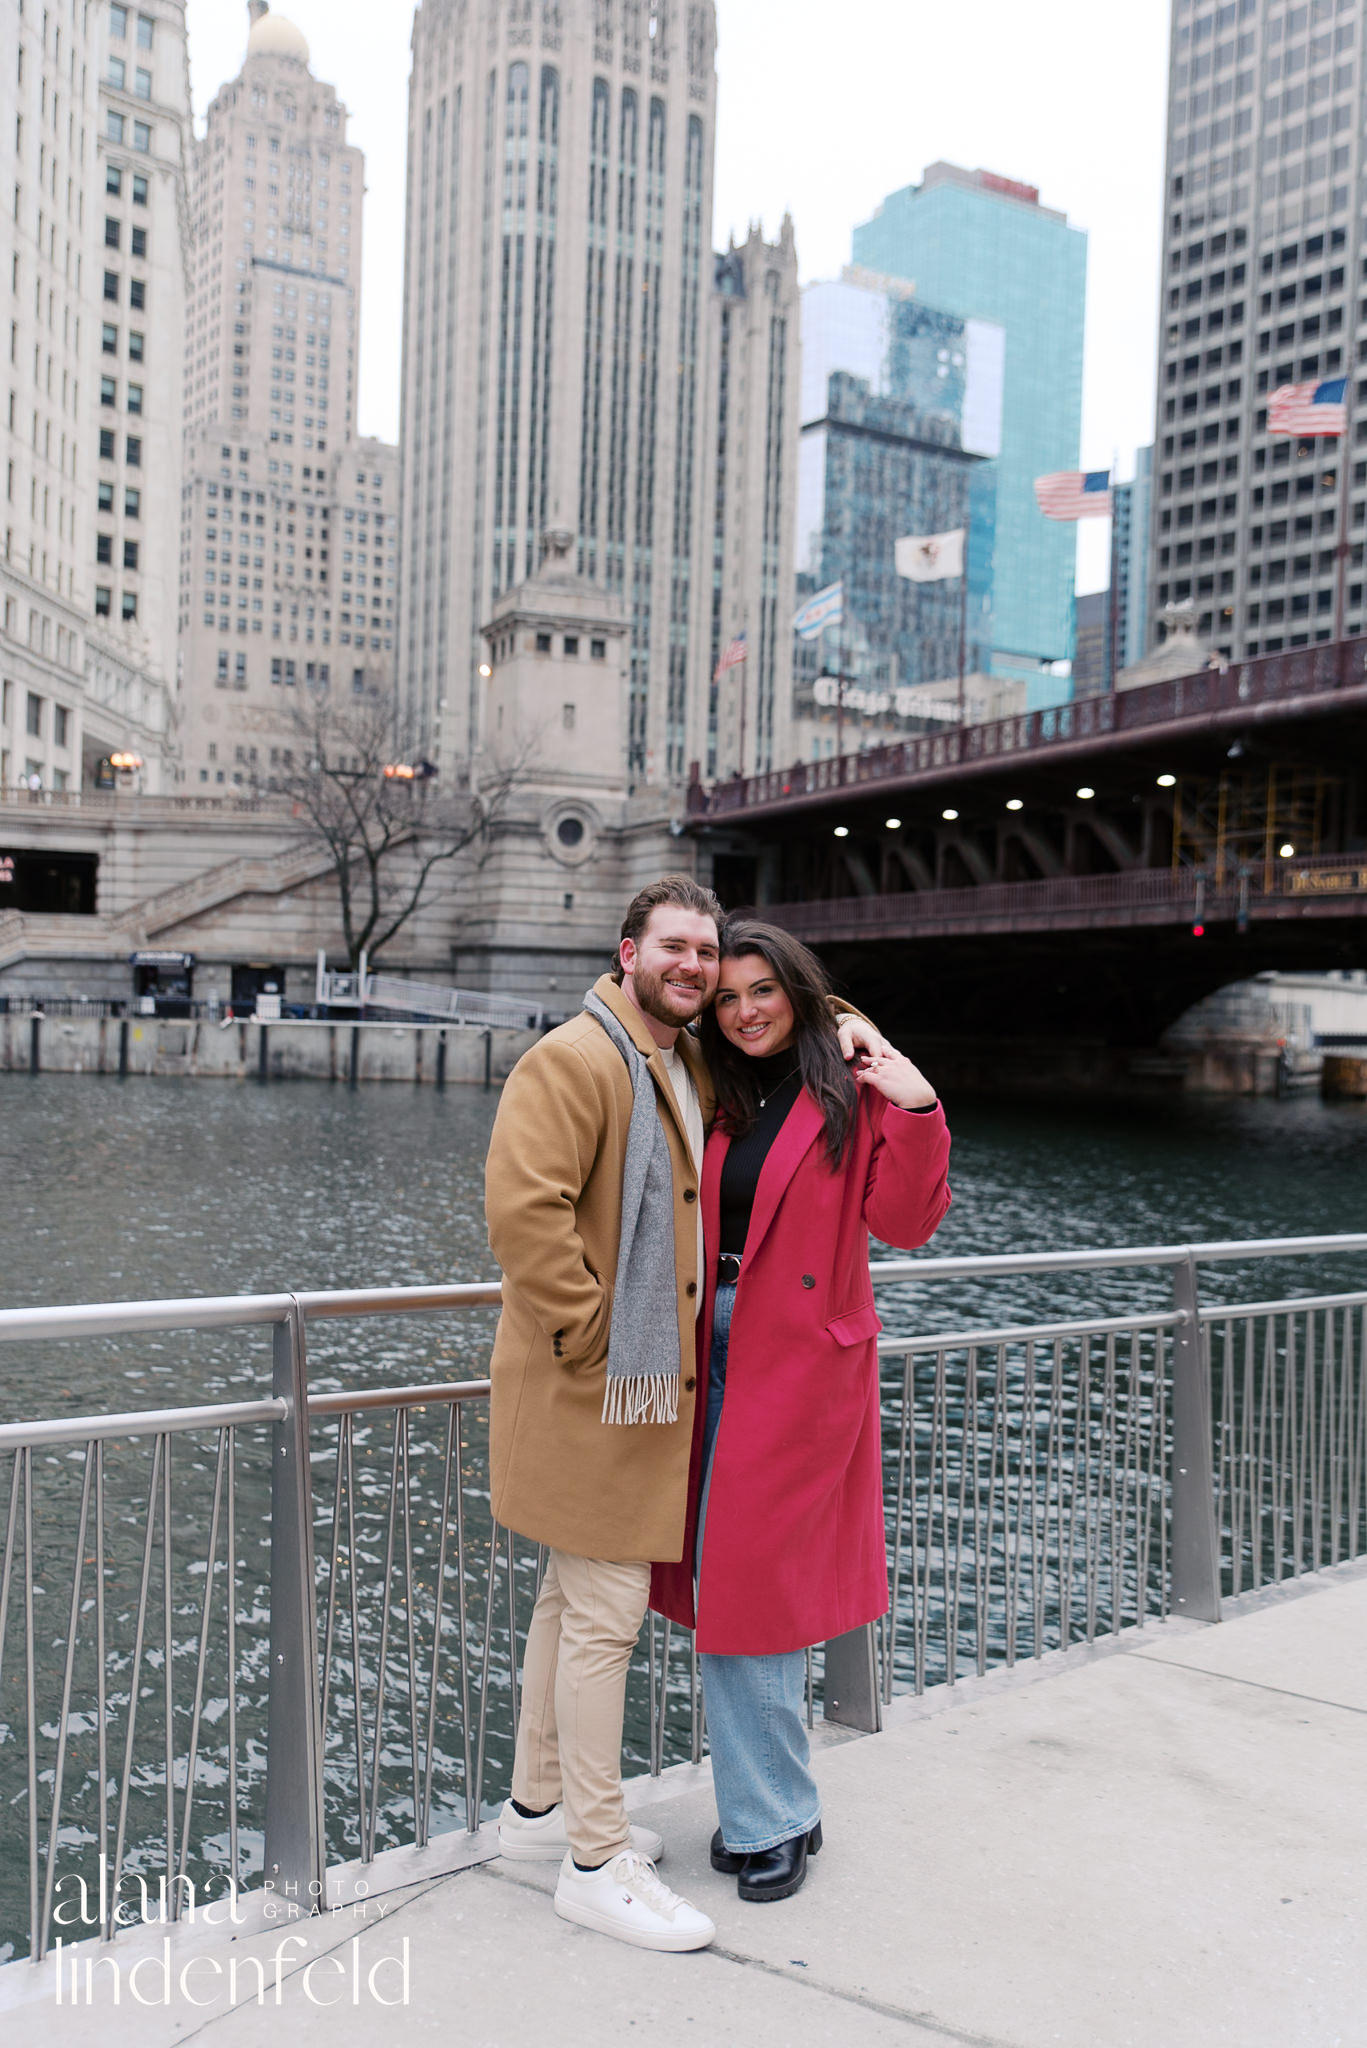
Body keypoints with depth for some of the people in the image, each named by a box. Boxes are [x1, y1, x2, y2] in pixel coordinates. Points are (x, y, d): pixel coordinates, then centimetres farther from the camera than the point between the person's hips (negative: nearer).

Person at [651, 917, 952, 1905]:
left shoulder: (852, 1091, -4)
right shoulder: (721, 1099, 11)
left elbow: (903, 1223, -11)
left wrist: (915, 1115, -21)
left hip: (801, 1363, -5)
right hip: (720, 1353, 6)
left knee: (747, 1580, -3)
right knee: (728, 1583, 10)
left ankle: (770, 1817, 15)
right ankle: (773, 1801, 26)